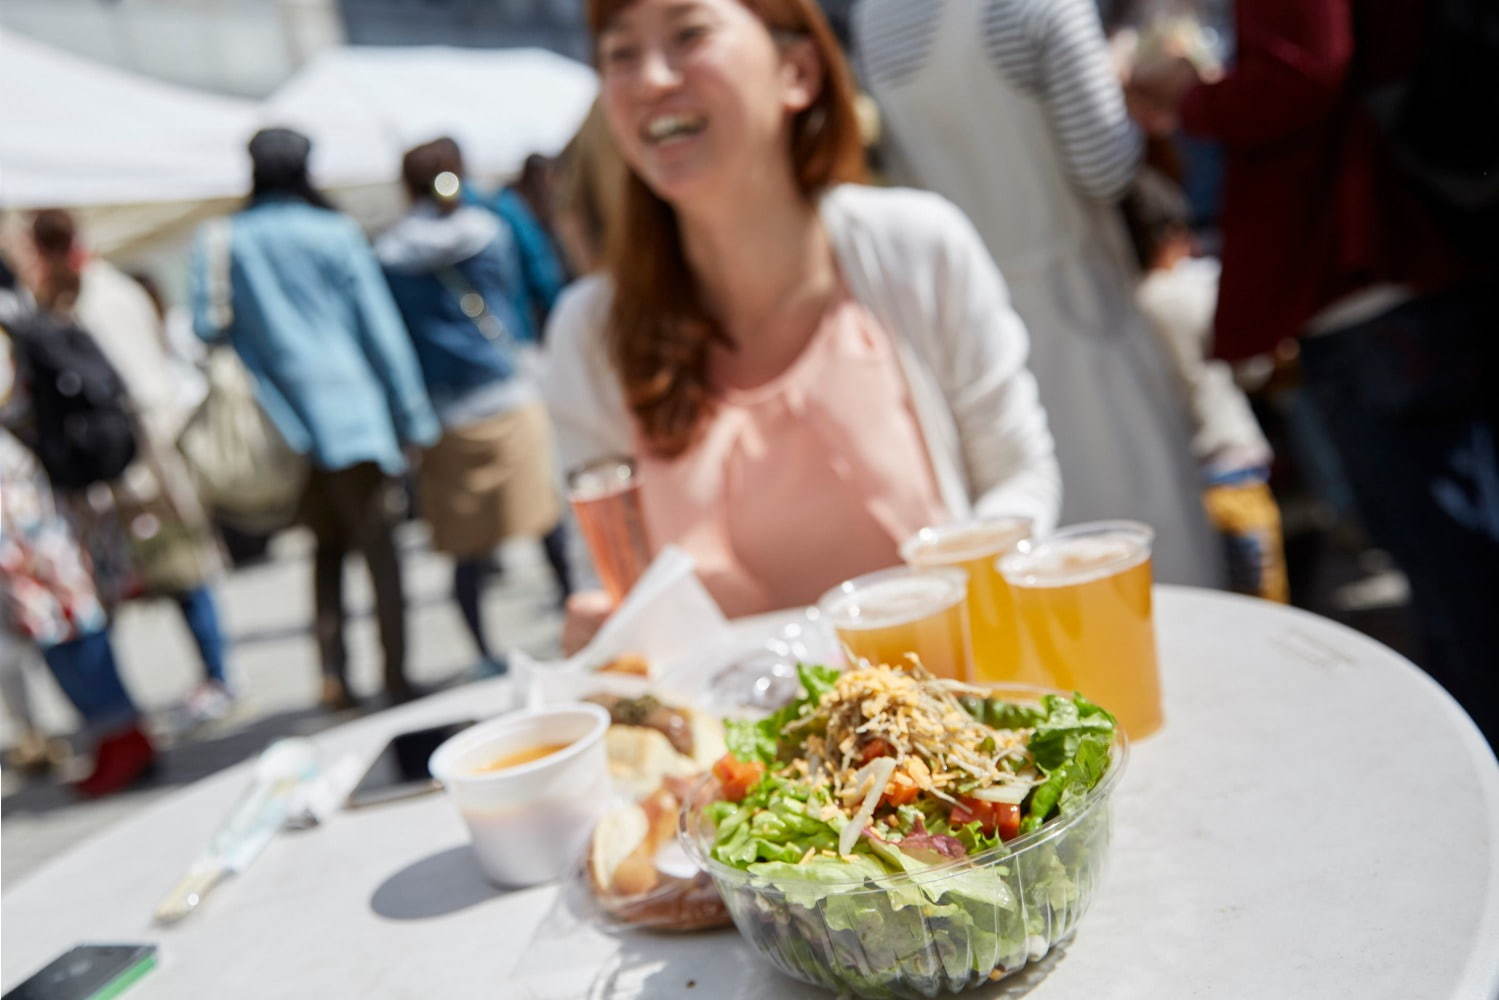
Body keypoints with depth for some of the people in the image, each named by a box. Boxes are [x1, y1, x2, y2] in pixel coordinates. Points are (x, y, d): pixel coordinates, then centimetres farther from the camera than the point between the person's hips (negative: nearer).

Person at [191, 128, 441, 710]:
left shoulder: (220, 241, 4)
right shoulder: (336, 233, -2)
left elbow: (207, 328, 3)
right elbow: (379, 327, 0)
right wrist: (412, 414, 4)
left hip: (281, 418, 4)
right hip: (349, 409, -3)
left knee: (327, 547, 16)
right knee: (378, 546, 2)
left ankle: (334, 677, 11)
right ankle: (395, 677, 0)